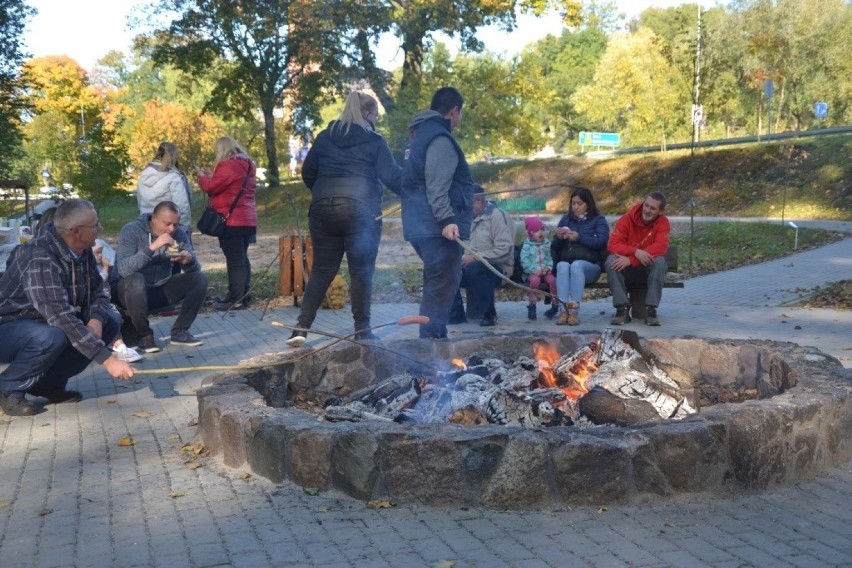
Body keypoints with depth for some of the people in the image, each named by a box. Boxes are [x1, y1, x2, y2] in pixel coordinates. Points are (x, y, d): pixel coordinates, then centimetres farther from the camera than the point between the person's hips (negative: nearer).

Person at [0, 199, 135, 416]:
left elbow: (98, 293, 2)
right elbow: (61, 317, -38)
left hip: (50, 322, 8)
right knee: (52, 337, -38)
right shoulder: (40, 260, -31)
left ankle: (49, 382, 2)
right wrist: (107, 358, -41)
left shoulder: (82, 251, -5)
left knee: (111, 320, -8)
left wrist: (96, 319, -23)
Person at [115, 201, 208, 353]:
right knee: (136, 280, -37)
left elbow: (195, 268, -8)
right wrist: (152, 247, -42)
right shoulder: (131, 231, -18)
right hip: (133, 290, -4)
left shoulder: (179, 234, -5)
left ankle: (180, 331, -4)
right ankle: (144, 335, -17)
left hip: (162, 290, 4)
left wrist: (189, 261, -32)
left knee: (199, 279, -15)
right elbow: (123, 269, -32)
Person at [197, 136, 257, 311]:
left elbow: (212, 187, -14)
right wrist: (211, 176, 18)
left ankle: (237, 300, -7)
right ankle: (243, 295, 17)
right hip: (247, 220, 9)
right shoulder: (246, 165, 15)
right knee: (241, 259, 13)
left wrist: (202, 177, 5)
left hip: (232, 221, -9)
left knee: (234, 260, -8)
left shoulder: (228, 165, -14)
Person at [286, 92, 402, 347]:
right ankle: (362, 330, 6)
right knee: (361, 271, 3)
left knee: (321, 270, 9)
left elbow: (307, 172, 15)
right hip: (360, 211, -4)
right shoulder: (374, 142, -1)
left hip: (323, 210, 4)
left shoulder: (324, 137, 12)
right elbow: (392, 176, -3)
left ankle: (301, 328, 5)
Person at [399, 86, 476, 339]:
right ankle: (431, 339, -8)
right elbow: (436, 186, -23)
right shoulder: (439, 138, -12)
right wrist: (447, 219, -29)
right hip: (437, 227, -10)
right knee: (443, 284, -8)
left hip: (420, 224, 11)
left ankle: (434, 338, 22)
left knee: (437, 283, 17)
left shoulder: (420, 134, 20)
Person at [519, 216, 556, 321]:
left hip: (545, 271, 3)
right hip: (532, 272, -3)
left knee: (552, 279, -28)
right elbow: (524, 261, -5)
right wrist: (534, 270, -17)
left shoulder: (546, 244, 13)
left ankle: (555, 304, -16)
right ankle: (532, 305, -22)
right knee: (535, 280, -35)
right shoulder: (526, 246, 1)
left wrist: (549, 267, -8)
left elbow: (550, 258, 12)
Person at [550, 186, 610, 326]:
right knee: (562, 266, -34)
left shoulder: (598, 220, 14)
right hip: (565, 262, 2)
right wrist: (559, 238, -3)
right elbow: (554, 247, 20)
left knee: (576, 265, -36)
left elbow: (601, 242, -5)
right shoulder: (566, 219, 23)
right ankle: (562, 309, -47)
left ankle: (574, 310, -44)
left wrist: (579, 238, -15)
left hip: (589, 266, -2)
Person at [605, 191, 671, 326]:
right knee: (612, 261, -29)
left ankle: (651, 309, -28)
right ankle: (622, 308, -29)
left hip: (649, 269, 0)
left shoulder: (663, 223, -9)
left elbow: (660, 248, -24)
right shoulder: (627, 219, -8)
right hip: (626, 270, 1)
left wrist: (630, 260, -35)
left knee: (660, 261, -32)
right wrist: (636, 252, -37)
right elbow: (613, 245, -18)